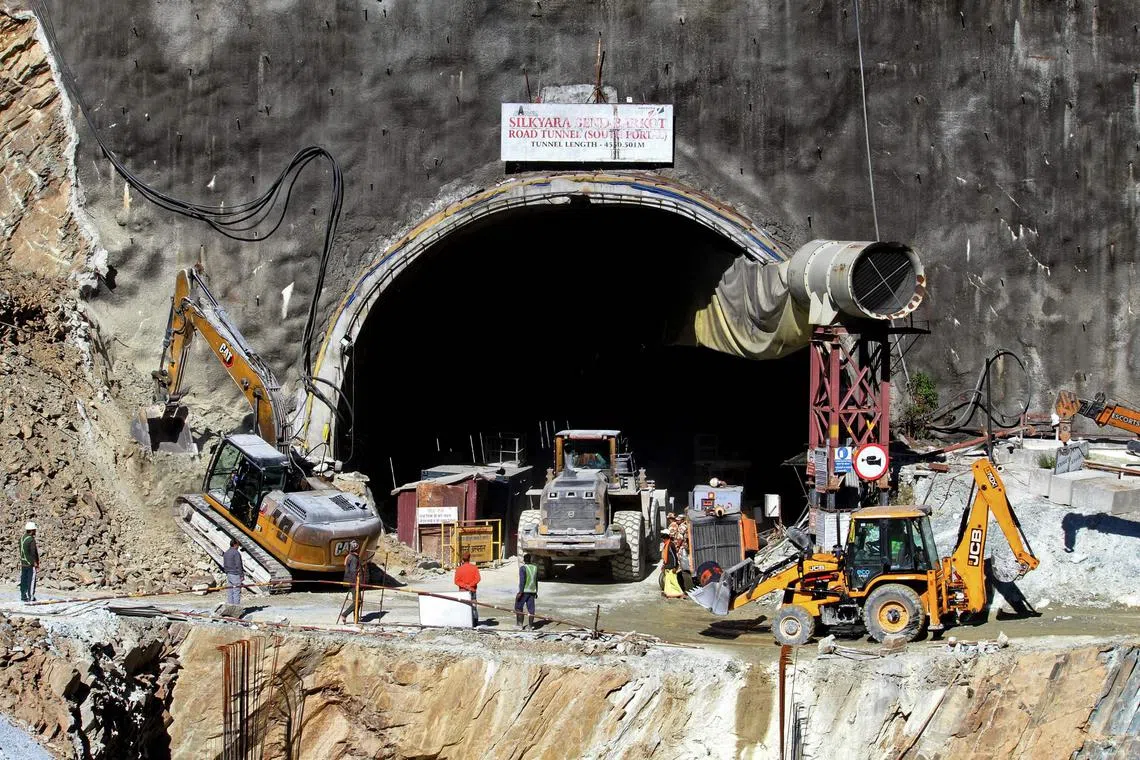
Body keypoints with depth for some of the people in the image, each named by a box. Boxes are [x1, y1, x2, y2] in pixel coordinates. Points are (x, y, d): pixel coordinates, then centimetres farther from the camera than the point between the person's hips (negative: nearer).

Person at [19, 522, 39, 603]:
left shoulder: (22, 539, 7)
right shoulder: (31, 540, -17)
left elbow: (21, 551, 13)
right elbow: (33, 553, -18)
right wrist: (36, 564, -13)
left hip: (23, 563, 8)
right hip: (31, 564, -7)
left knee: (24, 581, 12)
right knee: (31, 581, -2)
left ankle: (23, 596, 17)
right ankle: (31, 597, -2)